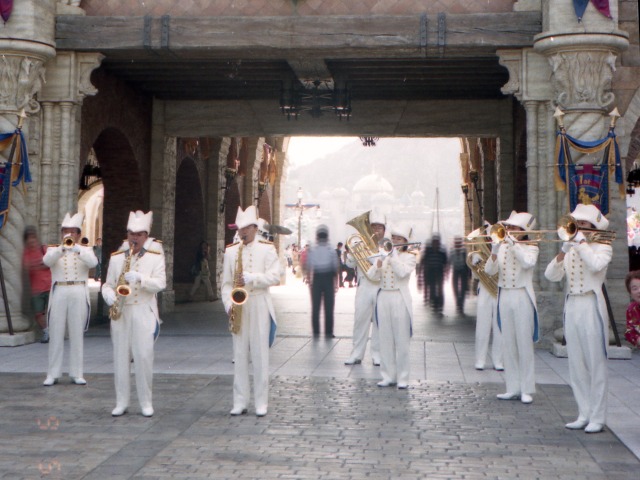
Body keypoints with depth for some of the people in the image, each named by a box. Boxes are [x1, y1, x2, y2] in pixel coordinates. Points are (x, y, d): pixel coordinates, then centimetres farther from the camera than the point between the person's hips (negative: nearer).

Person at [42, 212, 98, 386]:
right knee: (56, 334, 0)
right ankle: (53, 374, 5)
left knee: (77, 334, 1)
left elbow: (93, 262, -10)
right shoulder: (54, 249, 12)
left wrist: (76, 248, -22)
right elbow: (47, 260, -12)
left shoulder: (85, 250, 13)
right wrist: (63, 248, -25)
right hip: (59, 293, 0)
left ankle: (76, 373, 7)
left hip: (79, 294, 0)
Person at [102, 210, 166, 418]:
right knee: (121, 357, 5)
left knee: (144, 357, -6)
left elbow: (160, 283, -7)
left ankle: (146, 402, 6)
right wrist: (109, 294, -11)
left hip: (144, 312, -3)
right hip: (120, 312, 3)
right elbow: (108, 283, 12)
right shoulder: (117, 256, 11)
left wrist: (139, 278, -22)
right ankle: (121, 402, 13)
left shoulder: (156, 256, 3)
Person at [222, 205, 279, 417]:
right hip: (238, 307, 3)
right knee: (239, 355, 5)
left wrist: (251, 278, -19)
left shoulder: (267, 249, 2)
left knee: (260, 355, -1)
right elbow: (226, 282, 8)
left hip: (259, 306, -2)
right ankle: (240, 402, 11)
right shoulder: (230, 251, 9)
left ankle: (261, 402, 5)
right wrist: (228, 304, -7)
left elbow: (274, 277, -7)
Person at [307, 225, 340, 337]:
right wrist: (336, 281, 7)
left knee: (315, 307, 7)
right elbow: (336, 267, -5)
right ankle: (328, 332, 3)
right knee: (329, 307, 4)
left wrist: (310, 279, 4)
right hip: (328, 279, 0)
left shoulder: (312, 250, -5)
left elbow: (308, 267, -7)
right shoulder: (331, 250, -6)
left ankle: (316, 331, 7)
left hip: (316, 279, 1)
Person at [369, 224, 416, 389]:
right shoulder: (385, 254, 13)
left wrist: (394, 254, -12)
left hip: (400, 299, -4)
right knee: (385, 340, 6)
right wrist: (378, 265, -16)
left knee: (401, 341, -2)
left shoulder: (409, 257, 1)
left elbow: (402, 272, -18)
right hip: (383, 298, 4)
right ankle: (388, 376, 14)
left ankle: (402, 378, 5)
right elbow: (371, 275, 4)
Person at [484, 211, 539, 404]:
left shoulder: (530, 247, -1)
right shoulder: (502, 247, 9)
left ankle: (527, 389, 4)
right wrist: (495, 250, -12)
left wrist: (513, 242, -19)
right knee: (508, 345, 7)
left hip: (522, 297, -4)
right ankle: (513, 388, 14)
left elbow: (528, 263, -23)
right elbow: (489, 270, -1)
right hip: (504, 297, 4)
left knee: (524, 343, -3)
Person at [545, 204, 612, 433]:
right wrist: (564, 250, -12)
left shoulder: (602, 247, 0)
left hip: (592, 307, -6)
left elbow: (595, 265, -23)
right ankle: (584, 414, 17)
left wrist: (580, 241, -14)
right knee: (576, 365, 8)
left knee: (596, 364, -3)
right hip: (571, 308, 6)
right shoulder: (570, 250, 13)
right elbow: (551, 275, 1)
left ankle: (597, 418, 3)